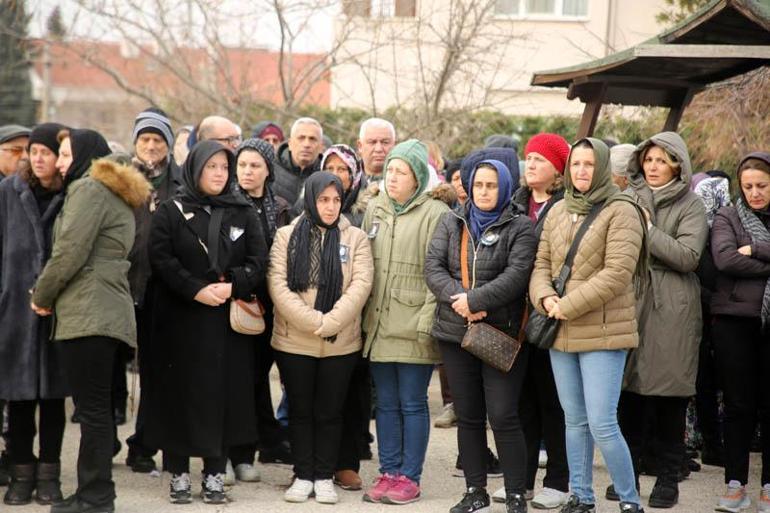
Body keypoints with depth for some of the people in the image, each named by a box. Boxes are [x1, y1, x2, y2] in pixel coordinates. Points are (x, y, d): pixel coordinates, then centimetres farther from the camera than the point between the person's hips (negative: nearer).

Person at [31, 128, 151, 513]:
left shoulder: (88, 189, -7)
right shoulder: (116, 195, 23)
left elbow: (70, 251, -14)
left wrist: (41, 295, -1)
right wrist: (48, 294, 17)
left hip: (87, 313, -10)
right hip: (107, 313, 10)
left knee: (92, 408, -7)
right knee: (96, 408, 10)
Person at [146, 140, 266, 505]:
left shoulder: (243, 213, 10)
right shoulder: (171, 211, 4)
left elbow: (258, 260, 3)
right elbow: (161, 258, -6)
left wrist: (232, 286, -15)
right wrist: (196, 289, -16)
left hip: (229, 321, 2)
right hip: (180, 320, -2)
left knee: (223, 393, 0)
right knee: (181, 393, -1)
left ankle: (215, 476, 7)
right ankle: (179, 475, 7)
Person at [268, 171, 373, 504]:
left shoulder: (356, 238, 4)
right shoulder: (287, 236, 4)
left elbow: (360, 285, -7)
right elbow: (278, 285, -6)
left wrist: (329, 323, -17)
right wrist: (312, 321, -17)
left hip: (341, 343, 0)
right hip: (293, 342, 0)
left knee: (329, 412, 6)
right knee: (300, 411, 8)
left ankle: (324, 477, 15)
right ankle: (303, 477, 16)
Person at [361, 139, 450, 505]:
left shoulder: (434, 213, -6)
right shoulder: (374, 210, 12)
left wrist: (427, 321, -14)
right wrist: (363, 314, 10)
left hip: (413, 328, -5)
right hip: (379, 325, 6)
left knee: (412, 404, 1)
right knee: (386, 404, 11)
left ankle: (409, 477, 8)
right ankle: (388, 472, 18)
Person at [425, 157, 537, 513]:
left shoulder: (519, 227, -1)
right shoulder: (451, 223, 11)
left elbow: (516, 274, -13)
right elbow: (433, 267, 0)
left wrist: (475, 300, -20)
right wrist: (458, 298, -16)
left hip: (502, 333, -4)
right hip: (455, 333, 4)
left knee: (503, 416, -7)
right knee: (468, 417, 10)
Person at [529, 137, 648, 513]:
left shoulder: (621, 212, -8)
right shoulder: (558, 212, 13)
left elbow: (617, 273, -17)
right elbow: (541, 264, 13)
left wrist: (568, 306, -16)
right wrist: (545, 298, -8)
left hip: (603, 333, -6)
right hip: (561, 334, 6)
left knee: (602, 425, -9)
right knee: (574, 421, 13)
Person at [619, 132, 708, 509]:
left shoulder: (690, 207, 1)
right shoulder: (629, 200, 11)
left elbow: (688, 256, -12)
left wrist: (648, 230, -12)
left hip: (672, 311, -3)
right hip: (630, 304, 3)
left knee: (670, 394, 1)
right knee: (630, 390, 4)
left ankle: (668, 479, 10)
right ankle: (629, 471, 14)